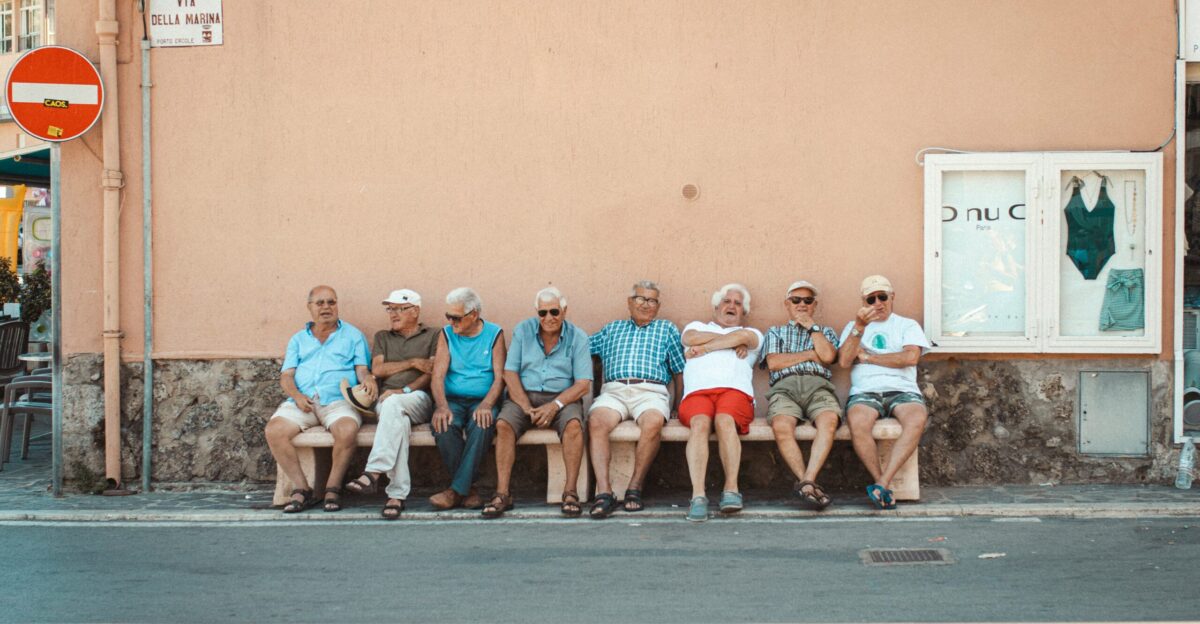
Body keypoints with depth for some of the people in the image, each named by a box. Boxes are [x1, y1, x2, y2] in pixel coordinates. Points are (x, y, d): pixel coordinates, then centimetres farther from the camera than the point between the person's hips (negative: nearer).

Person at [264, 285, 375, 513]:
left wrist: (368, 381, -17)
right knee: (274, 430, -27)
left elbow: (362, 370, 8)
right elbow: (286, 376, 13)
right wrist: (297, 396, -9)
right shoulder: (298, 339, 23)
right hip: (301, 401, 2)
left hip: (338, 399, -2)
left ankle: (333, 488, -17)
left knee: (347, 430, -36)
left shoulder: (353, 335, 18)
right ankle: (302, 489, -17)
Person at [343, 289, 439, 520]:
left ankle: (373, 473, -47)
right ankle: (398, 494, -45)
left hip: (420, 399, -2)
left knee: (393, 404, -39)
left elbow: (433, 373, 1)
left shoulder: (432, 336, 16)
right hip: (386, 401, 2)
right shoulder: (382, 337, 27)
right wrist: (413, 363, 0)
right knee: (398, 420, -36)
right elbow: (377, 370, 10)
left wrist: (405, 390, -13)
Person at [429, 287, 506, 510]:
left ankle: (457, 489, -27)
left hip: (483, 400, -1)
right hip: (452, 399, 2)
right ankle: (468, 489, -18)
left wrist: (486, 405, -22)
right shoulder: (447, 335, 9)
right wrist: (442, 406, -21)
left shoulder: (494, 334, 4)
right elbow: (437, 376, -1)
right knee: (444, 426, -32)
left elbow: (500, 377, -3)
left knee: (481, 425, -35)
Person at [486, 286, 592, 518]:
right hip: (524, 395, 1)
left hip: (563, 397, -1)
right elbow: (510, 373, -1)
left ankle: (570, 492, -26)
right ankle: (502, 493, -25)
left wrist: (555, 405, -20)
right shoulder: (523, 330, 5)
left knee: (573, 425, -33)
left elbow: (583, 384, -5)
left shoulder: (577, 337, 2)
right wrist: (527, 408, -15)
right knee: (503, 424, -28)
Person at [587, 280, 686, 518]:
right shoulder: (612, 329, 30)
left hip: (651, 391, -1)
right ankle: (604, 492, -37)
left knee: (653, 422, -37)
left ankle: (635, 487, -25)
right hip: (613, 390, 1)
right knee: (597, 421, -34)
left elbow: (679, 370, 20)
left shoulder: (667, 329, 26)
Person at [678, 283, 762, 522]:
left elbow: (744, 337, 3)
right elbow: (690, 338, 8)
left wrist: (704, 348, 5)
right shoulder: (698, 326, 33)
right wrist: (732, 341, 10)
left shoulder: (752, 333, 29)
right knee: (700, 424, -33)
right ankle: (698, 495, -42)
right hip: (697, 392, 0)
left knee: (724, 420, -35)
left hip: (735, 391, 0)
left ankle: (731, 489, -37)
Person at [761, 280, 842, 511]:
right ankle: (808, 483, -37)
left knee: (829, 420, -37)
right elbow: (773, 362, 9)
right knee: (781, 426, -37)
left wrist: (811, 326, 15)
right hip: (784, 386, 0)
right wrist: (812, 355, 9)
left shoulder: (825, 331, 31)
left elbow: (828, 356, 7)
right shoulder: (775, 332, 30)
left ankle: (807, 481, -45)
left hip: (818, 385, 1)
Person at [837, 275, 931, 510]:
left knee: (917, 420, -36)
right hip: (865, 392, 0)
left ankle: (882, 484, -37)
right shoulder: (854, 326, 24)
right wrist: (859, 327, -7)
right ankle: (884, 487, -26)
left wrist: (867, 357, 3)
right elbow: (844, 361, 5)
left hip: (902, 390, 0)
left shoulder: (907, 325, 21)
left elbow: (911, 357, -1)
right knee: (858, 423, -36)